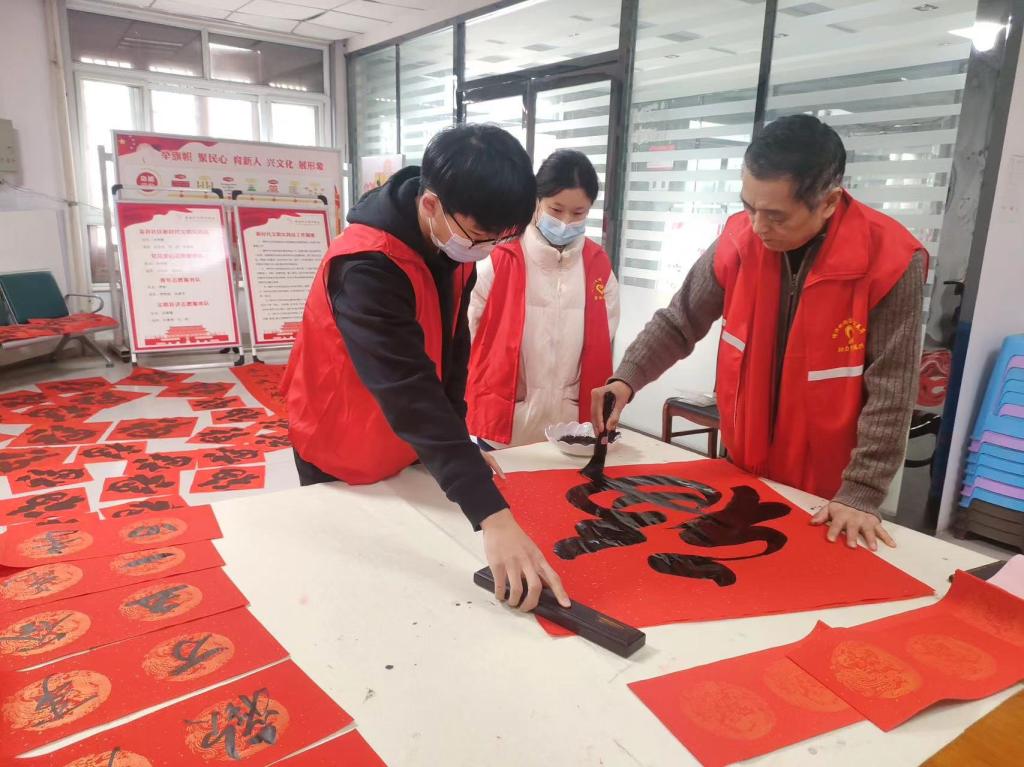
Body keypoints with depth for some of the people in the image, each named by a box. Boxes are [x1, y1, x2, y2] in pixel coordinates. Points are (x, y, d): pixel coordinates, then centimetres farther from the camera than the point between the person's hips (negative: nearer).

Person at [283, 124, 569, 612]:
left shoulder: (454, 243, -10)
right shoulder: (367, 266, -34)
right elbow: (409, 391, -43)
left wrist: (458, 443, -4)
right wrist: (492, 517, -49)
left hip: (411, 447, 7)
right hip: (343, 452, -6)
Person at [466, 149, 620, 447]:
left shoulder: (599, 266, 2)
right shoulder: (500, 260, -8)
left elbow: (601, 347, 8)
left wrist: (596, 417, 5)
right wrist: (474, 407, -1)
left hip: (571, 426, 3)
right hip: (503, 423, -3)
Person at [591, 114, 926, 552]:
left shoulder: (890, 262, -20)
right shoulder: (739, 241, -11)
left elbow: (889, 395, -18)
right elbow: (678, 323, -2)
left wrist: (861, 493, -20)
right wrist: (626, 379, -16)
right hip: (741, 468, 4)